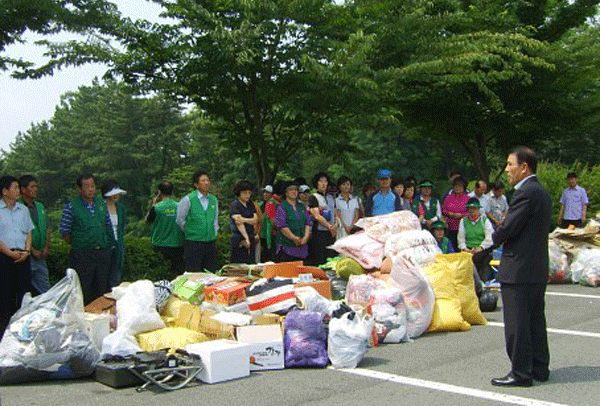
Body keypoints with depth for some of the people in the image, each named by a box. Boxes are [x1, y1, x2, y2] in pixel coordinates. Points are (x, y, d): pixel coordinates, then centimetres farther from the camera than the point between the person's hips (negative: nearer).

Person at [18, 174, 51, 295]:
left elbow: (47, 228, 18)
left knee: (46, 292, 8)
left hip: (40, 256, 7)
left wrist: (46, 248, 4)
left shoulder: (40, 207, 14)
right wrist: (32, 250, -13)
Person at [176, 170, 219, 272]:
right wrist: (190, 232, 7)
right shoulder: (188, 200, -5)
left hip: (211, 243, 5)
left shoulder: (214, 200, 11)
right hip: (193, 243, -5)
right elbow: (180, 220, 2)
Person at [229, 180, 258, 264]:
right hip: (238, 241, -6)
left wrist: (244, 219, -19)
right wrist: (246, 238, -27)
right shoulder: (234, 205, -5)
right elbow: (239, 223, -16)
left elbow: (255, 220, 2)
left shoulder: (251, 205, 15)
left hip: (251, 241, 6)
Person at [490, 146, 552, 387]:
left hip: (519, 269, -10)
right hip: (538, 269, 10)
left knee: (517, 323, -2)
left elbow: (508, 228, -20)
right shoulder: (543, 193, 15)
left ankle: (521, 373, 4)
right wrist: (502, 238, 11)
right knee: (535, 320, 16)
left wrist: (495, 239, 1)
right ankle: (539, 368, 24)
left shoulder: (525, 193, -16)